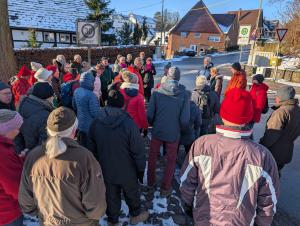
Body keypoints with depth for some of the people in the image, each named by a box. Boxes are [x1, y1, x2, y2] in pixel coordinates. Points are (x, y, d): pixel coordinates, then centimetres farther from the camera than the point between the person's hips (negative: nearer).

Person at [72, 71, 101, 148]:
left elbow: (74, 106, 12)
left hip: (80, 123, 8)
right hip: (89, 126, -7)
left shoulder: (77, 91, -2)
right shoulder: (91, 95, -26)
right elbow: (95, 113, -23)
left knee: (80, 145, 22)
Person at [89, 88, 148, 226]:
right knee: (131, 194, 23)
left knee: (111, 196, 23)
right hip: (127, 171, -3)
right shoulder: (128, 123, -25)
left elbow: (93, 149, 1)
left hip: (106, 171, 3)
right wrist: (141, 169, -4)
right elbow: (138, 150, -20)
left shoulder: (96, 123, -11)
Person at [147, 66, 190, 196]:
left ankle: (151, 182, 40)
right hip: (173, 133, -1)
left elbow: (150, 114, -10)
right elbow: (185, 119, -14)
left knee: (152, 156, 22)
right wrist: (182, 130, 6)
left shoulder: (157, 92, -12)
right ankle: (165, 188, 29)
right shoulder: (184, 94, -13)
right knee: (171, 160, 17)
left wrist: (153, 124, 10)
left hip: (157, 131, 1)